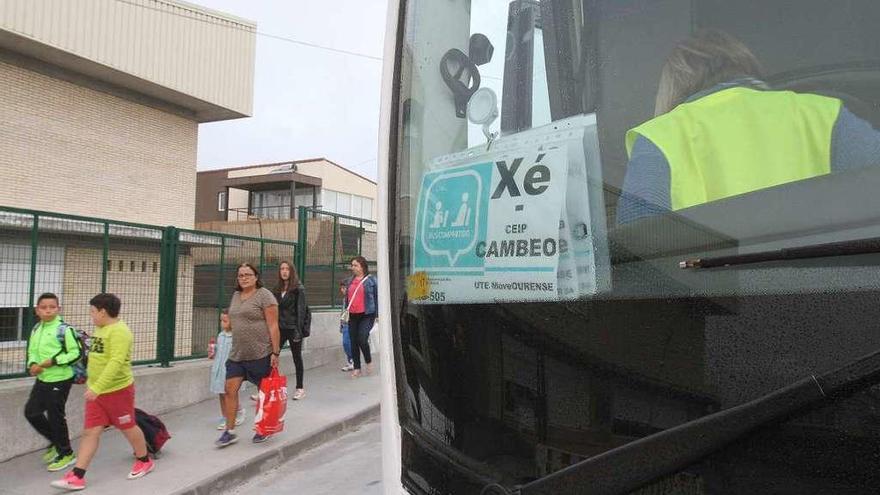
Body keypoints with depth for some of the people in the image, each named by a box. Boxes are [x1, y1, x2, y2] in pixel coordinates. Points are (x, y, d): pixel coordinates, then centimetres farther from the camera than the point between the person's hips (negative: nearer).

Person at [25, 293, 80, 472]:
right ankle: (56, 441, 31)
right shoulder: (36, 329, 7)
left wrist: (54, 361, -22)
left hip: (60, 380, -8)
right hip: (42, 379, 8)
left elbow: (77, 353, -16)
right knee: (31, 412, 11)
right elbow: (32, 351, 17)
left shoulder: (64, 329, -15)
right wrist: (32, 364, -2)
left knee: (55, 416, 1)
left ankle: (66, 453, 18)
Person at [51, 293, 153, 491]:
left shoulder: (119, 331, -21)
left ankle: (144, 461, 29)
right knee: (90, 432, 5)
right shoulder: (101, 329, 9)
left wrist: (97, 388, -35)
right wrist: (91, 383, 23)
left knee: (128, 428, 9)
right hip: (97, 391, 8)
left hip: (118, 390, -8)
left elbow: (116, 362, -30)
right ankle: (76, 477, 7)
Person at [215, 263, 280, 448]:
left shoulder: (264, 295, -10)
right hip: (237, 354, 7)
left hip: (260, 354, -6)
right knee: (230, 389, 1)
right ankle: (230, 431, 11)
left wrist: (275, 352, -17)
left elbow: (273, 326, -14)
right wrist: (234, 347, 19)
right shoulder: (236, 296, 12)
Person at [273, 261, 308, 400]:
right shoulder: (277, 288, 9)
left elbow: (301, 310, -12)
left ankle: (300, 388, 18)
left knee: (297, 358, 7)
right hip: (280, 328, 5)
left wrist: (298, 330, -17)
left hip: (293, 328, -5)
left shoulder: (298, 289, -7)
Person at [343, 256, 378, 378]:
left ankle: (369, 361, 12)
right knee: (354, 342, 6)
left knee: (362, 339, -15)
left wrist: (377, 315, -5)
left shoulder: (370, 280, -2)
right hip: (353, 316, 5)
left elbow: (376, 297, -1)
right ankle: (357, 368, 16)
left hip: (367, 315, -5)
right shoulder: (349, 281, 13)